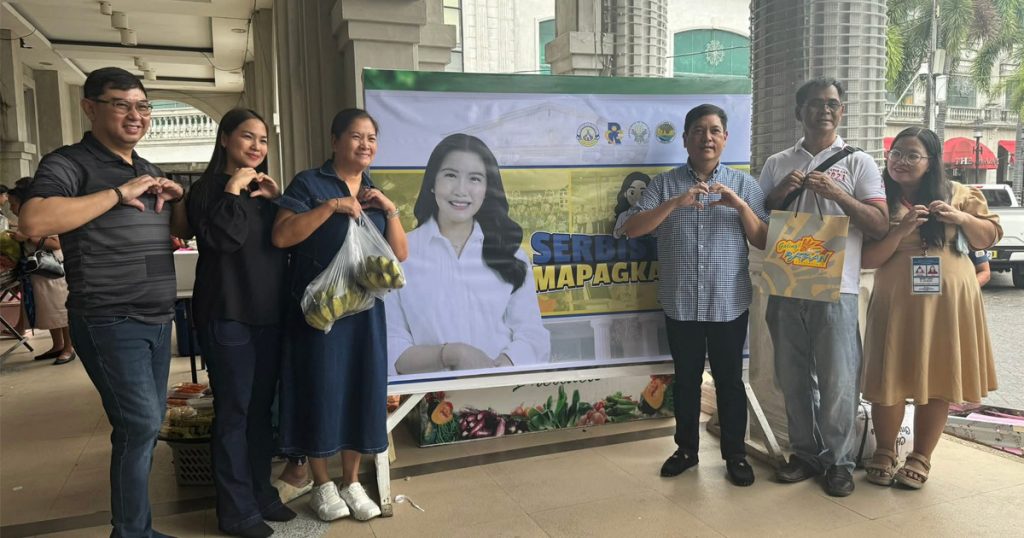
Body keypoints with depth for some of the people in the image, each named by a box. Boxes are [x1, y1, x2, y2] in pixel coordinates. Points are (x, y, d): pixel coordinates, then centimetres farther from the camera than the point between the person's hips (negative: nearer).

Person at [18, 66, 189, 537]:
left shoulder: (149, 171, 15)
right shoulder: (69, 163, -9)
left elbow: (181, 230, 24)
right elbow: (33, 221, -27)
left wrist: (178, 197, 3)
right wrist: (118, 193, -23)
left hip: (157, 320, 8)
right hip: (109, 323, -8)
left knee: (147, 424, 14)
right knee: (140, 425, -9)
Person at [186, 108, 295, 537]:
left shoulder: (263, 190, 16)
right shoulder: (207, 189, -5)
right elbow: (224, 237, -23)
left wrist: (277, 197, -1)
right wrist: (234, 189, -16)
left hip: (268, 314, 7)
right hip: (227, 316, -7)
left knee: (262, 409, 13)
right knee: (233, 413, -1)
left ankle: (261, 492, 25)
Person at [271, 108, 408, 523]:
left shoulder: (375, 193, 14)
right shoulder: (310, 183, -3)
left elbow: (400, 255, 9)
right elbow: (281, 236, -16)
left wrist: (391, 210, -4)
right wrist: (332, 206, -20)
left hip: (365, 308, 5)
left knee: (361, 389, 7)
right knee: (321, 388, 2)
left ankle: (352, 482, 23)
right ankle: (322, 485, 19)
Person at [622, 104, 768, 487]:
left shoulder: (744, 185, 4)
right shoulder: (664, 183, 2)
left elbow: (763, 241, 0)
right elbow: (632, 229, -9)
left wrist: (740, 205, -17)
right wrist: (676, 203, -22)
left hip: (729, 304, 0)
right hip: (680, 304, 0)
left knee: (730, 380, 9)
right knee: (686, 380, 13)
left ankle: (735, 454, 24)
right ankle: (686, 449, 29)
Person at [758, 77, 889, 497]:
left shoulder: (858, 163, 4)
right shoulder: (777, 164, 11)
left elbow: (880, 225, -3)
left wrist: (838, 194, -16)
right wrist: (779, 194, -5)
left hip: (836, 288, -3)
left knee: (837, 379, -1)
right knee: (793, 378, 10)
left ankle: (840, 461, 15)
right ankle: (806, 454, 24)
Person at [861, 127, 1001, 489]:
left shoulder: (956, 194, 6)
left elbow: (989, 238, 9)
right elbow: (866, 259, -6)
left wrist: (962, 218, -8)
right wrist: (901, 231, -19)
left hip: (948, 300, 2)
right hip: (898, 301, -1)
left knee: (939, 381, 7)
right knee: (891, 379, 2)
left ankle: (920, 458, 23)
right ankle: (884, 453, 23)